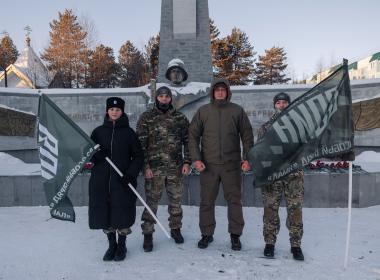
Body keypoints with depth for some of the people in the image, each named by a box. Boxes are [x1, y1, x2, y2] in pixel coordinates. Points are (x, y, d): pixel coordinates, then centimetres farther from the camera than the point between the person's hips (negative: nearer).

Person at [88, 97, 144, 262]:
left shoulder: (129, 132, 1)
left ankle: (121, 246, 25)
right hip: (101, 180, 2)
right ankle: (111, 245, 29)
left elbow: (138, 156, 1)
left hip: (123, 180, -2)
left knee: (122, 213, 3)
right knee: (104, 212, 9)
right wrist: (96, 155, -12)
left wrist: (131, 173, -13)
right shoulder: (98, 131, 7)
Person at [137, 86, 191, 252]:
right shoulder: (146, 118, 1)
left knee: (176, 200, 13)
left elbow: (187, 141, 7)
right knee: (151, 201, 3)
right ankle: (148, 234, 16)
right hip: (154, 168, -2)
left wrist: (187, 162, -1)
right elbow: (141, 144, -2)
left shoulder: (180, 118, 7)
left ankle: (176, 229, 31)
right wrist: (145, 166, -9)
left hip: (176, 168, 2)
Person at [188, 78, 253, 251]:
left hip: (232, 165, 0)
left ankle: (235, 235, 21)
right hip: (208, 165, 1)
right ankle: (207, 234, 24)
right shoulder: (203, 111, 5)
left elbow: (247, 135, 5)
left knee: (234, 200, 6)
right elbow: (193, 136, 5)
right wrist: (196, 158, -5)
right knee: (207, 201, 8)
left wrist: (247, 158, -4)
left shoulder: (237, 110, 4)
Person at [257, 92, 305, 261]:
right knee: (270, 209, 4)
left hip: (293, 174, 0)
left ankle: (296, 245, 17)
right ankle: (270, 243, 18)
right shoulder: (266, 127, 10)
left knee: (295, 210, 3)